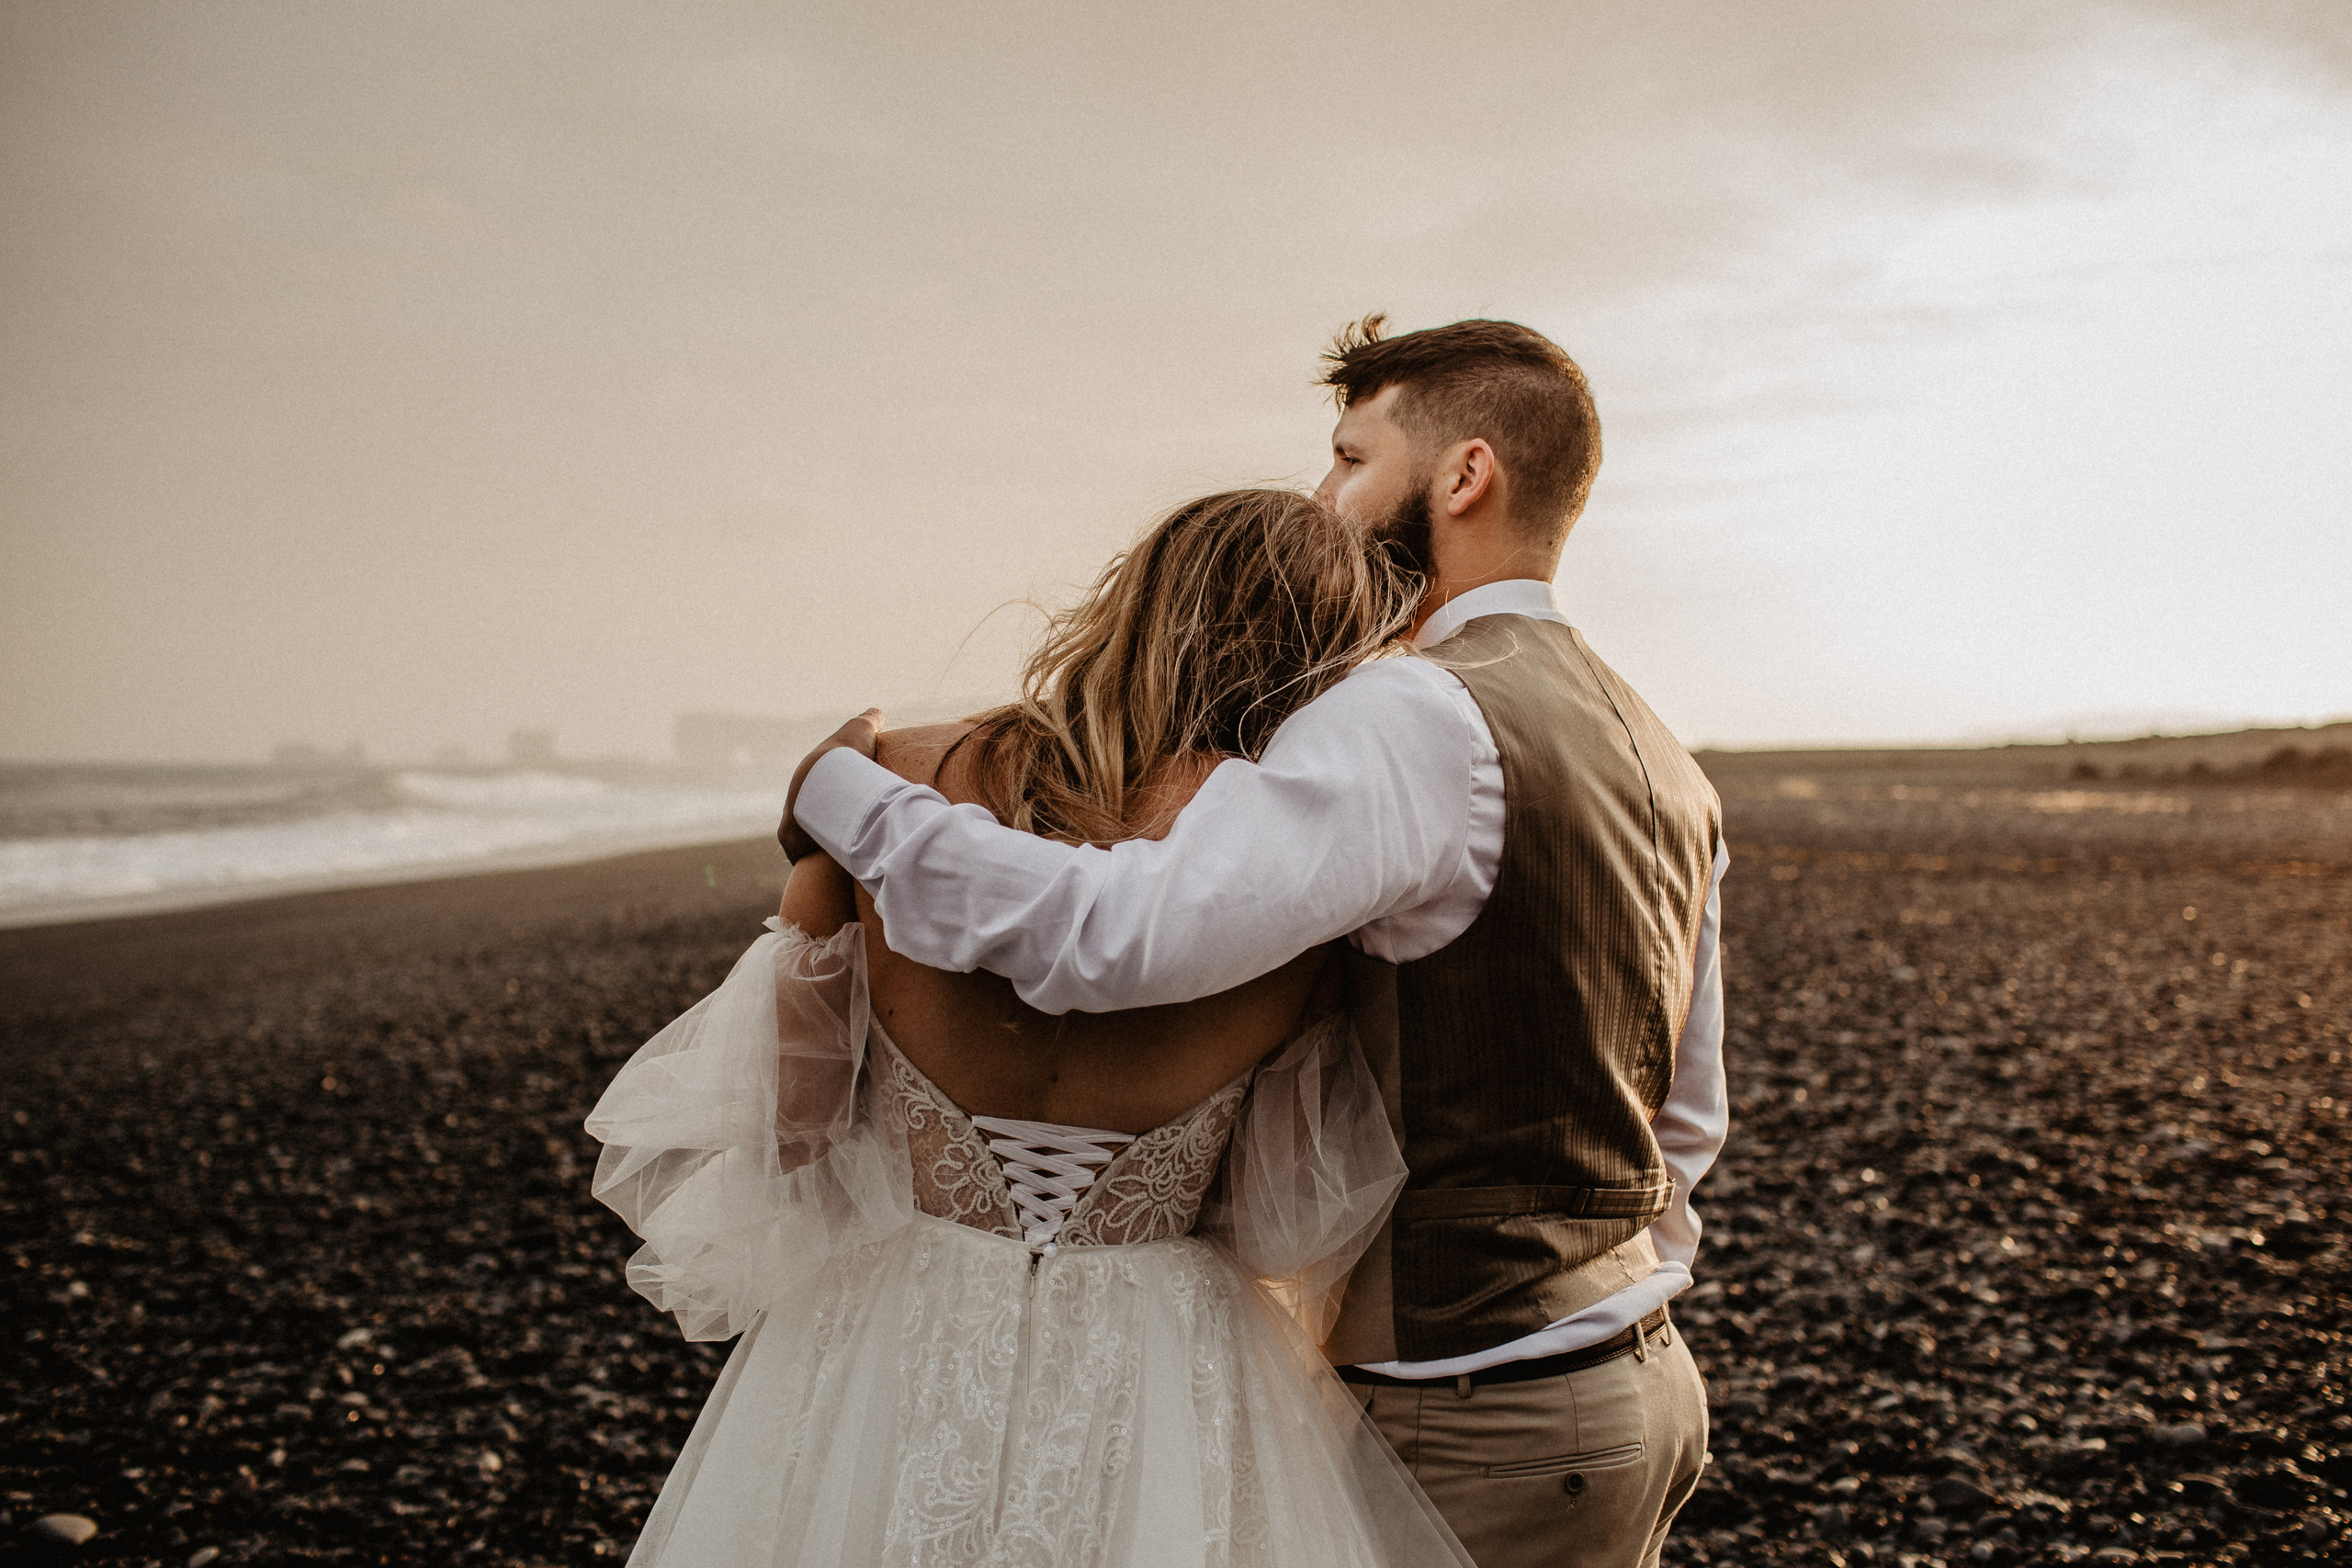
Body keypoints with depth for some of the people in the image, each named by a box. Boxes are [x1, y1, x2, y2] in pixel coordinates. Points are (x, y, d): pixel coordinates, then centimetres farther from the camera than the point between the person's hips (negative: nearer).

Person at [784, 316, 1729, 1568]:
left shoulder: (1422, 717, -20)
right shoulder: (1664, 764, 10)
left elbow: (1124, 935, -31)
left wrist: (844, 793, -19)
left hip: (1478, 1429, -9)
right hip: (1649, 1383, 9)